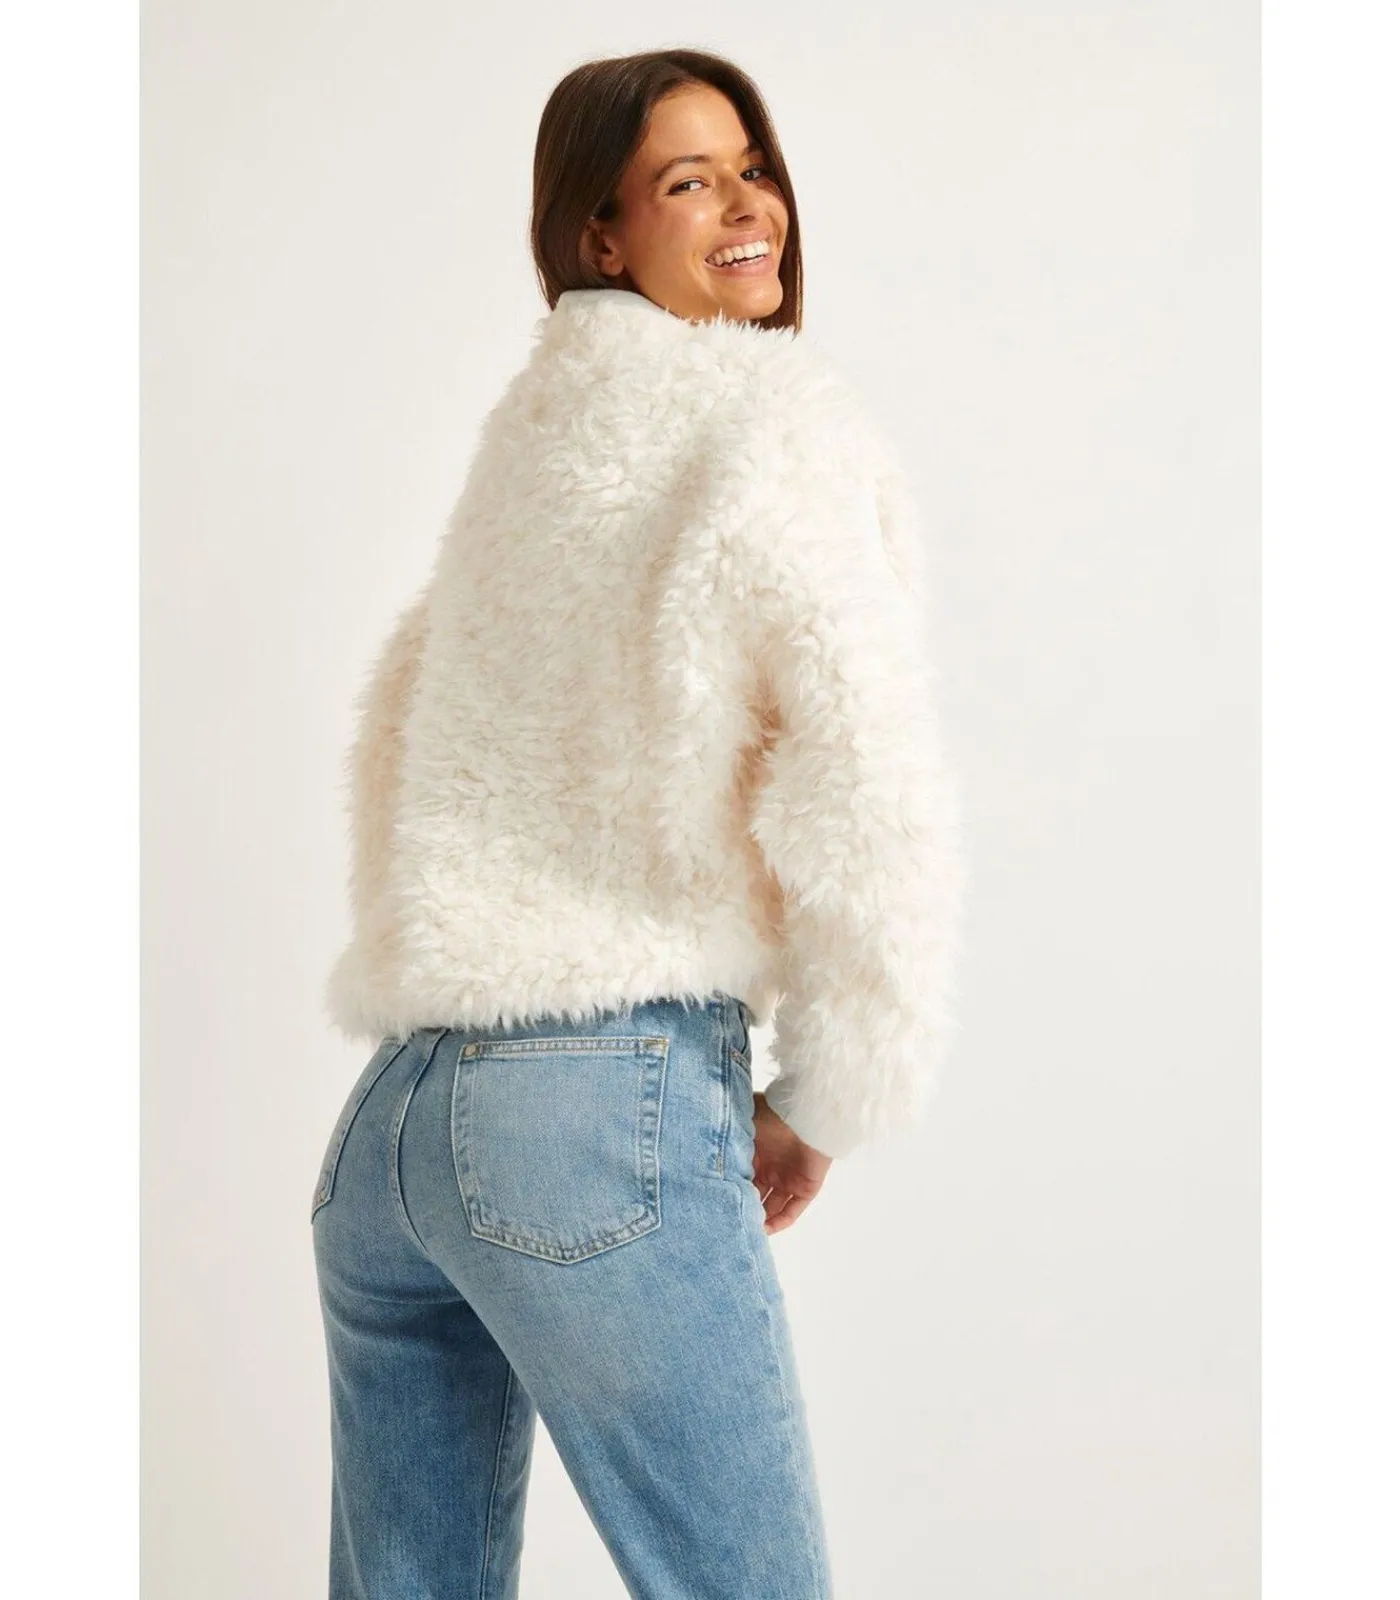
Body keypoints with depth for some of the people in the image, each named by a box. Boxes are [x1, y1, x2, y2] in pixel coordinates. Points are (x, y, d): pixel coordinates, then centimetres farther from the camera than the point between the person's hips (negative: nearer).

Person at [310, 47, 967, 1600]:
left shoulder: (530, 434, 18)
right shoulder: (773, 420, -5)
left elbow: (390, 729, 26)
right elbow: (866, 777, -14)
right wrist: (825, 1107, -3)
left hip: (393, 1113, 8)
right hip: (616, 1101, -8)